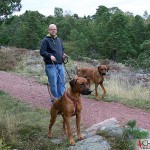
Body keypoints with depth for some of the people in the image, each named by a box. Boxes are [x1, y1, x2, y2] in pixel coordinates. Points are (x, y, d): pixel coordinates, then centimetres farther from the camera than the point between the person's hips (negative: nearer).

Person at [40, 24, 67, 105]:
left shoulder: (59, 40, 16)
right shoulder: (46, 40, -4)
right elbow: (42, 52, -10)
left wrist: (63, 54, 5)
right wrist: (50, 56, -26)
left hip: (60, 65, 6)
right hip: (50, 65, -6)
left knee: (62, 83, 10)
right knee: (53, 84, -3)